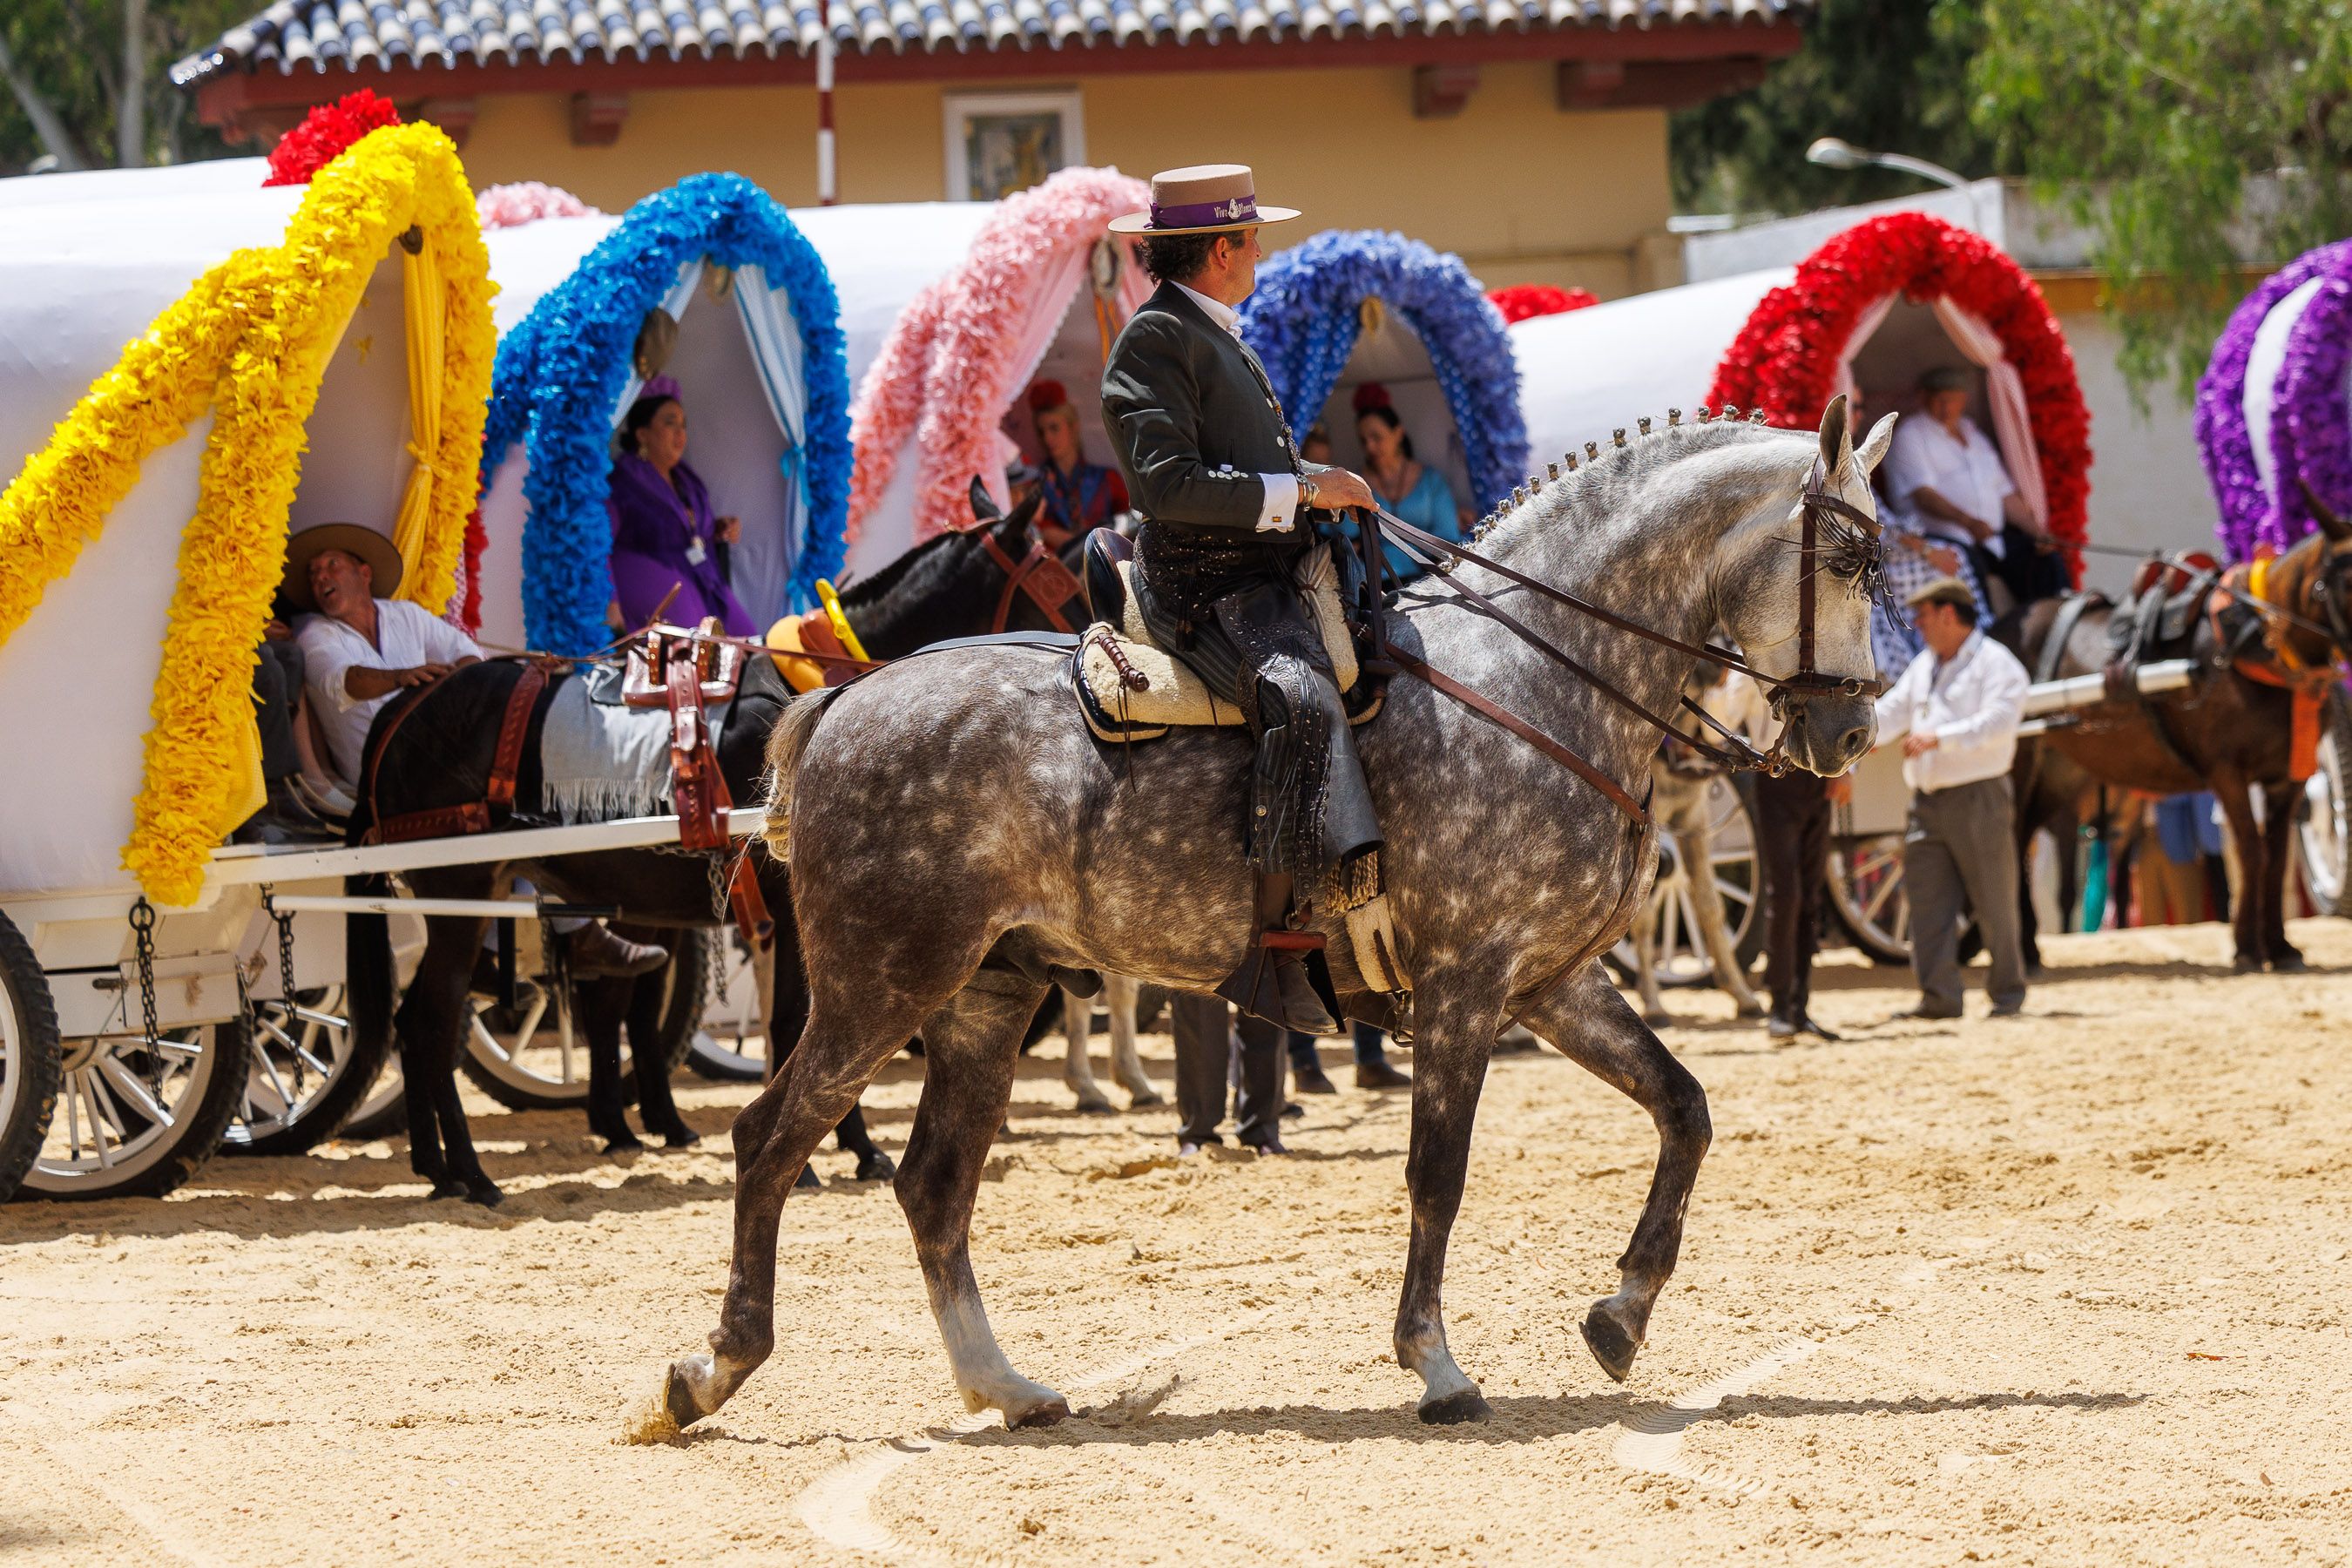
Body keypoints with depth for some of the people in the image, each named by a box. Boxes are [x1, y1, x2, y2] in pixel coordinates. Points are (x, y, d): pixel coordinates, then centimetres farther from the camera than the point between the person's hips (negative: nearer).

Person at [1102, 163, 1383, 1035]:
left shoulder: (1215, 337, 24)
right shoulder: (1157, 341, -9)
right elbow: (1171, 482, -20)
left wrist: (1324, 487, 17)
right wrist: (1302, 492, -17)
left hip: (1261, 583, 11)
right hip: (1206, 593, -11)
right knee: (1302, 701, -34)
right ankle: (1269, 948, -39)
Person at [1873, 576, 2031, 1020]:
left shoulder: (1995, 663, -5)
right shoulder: (1923, 667, 20)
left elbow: (1997, 721, -19)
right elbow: (1891, 711, 16)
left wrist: (1937, 738, -28)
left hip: (1977, 798, -7)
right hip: (1927, 801, 7)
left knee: (1995, 903, 0)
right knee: (1928, 901, -2)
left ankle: (2008, 994, 9)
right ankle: (1938, 997, -3)